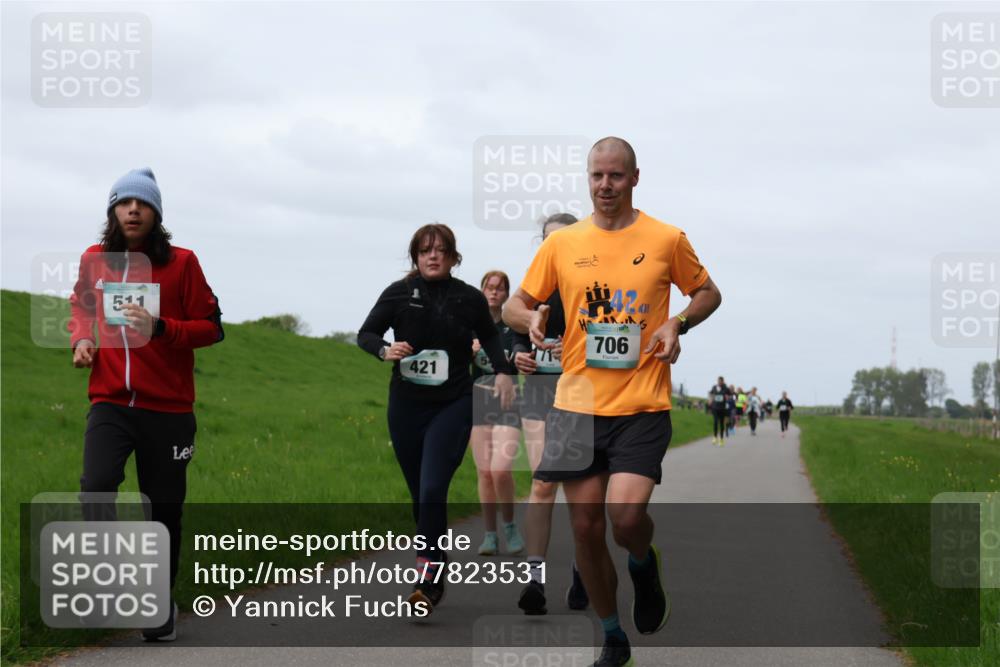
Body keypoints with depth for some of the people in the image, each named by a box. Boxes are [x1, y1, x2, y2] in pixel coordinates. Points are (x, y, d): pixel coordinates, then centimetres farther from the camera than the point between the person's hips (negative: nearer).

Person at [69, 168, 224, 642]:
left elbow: (211, 327, -2)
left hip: (167, 408, -1)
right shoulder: (94, 260, 4)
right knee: (96, 486, -22)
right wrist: (81, 337, 3)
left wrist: (160, 328, -18)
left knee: (163, 509, 5)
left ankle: (161, 608, 22)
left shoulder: (180, 263, -4)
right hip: (110, 403, 1)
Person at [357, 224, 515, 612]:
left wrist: (503, 371, 6)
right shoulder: (399, 293, -3)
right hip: (406, 406, 2)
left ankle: (427, 583, -14)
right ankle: (436, 576, 25)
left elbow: (489, 336, 18)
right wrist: (385, 350, -19)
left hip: (452, 407, -2)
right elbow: (365, 334, 1)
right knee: (420, 496, 10)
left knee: (433, 491, -17)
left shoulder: (470, 298, 0)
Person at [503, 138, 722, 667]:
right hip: (577, 403, 3)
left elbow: (708, 292, 15)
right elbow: (515, 305, 13)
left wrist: (677, 323, -6)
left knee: (626, 517, -20)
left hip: (642, 406, -2)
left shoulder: (666, 240, 1)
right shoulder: (561, 242, 6)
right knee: (586, 529, 3)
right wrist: (532, 318, -11)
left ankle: (645, 565, 18)